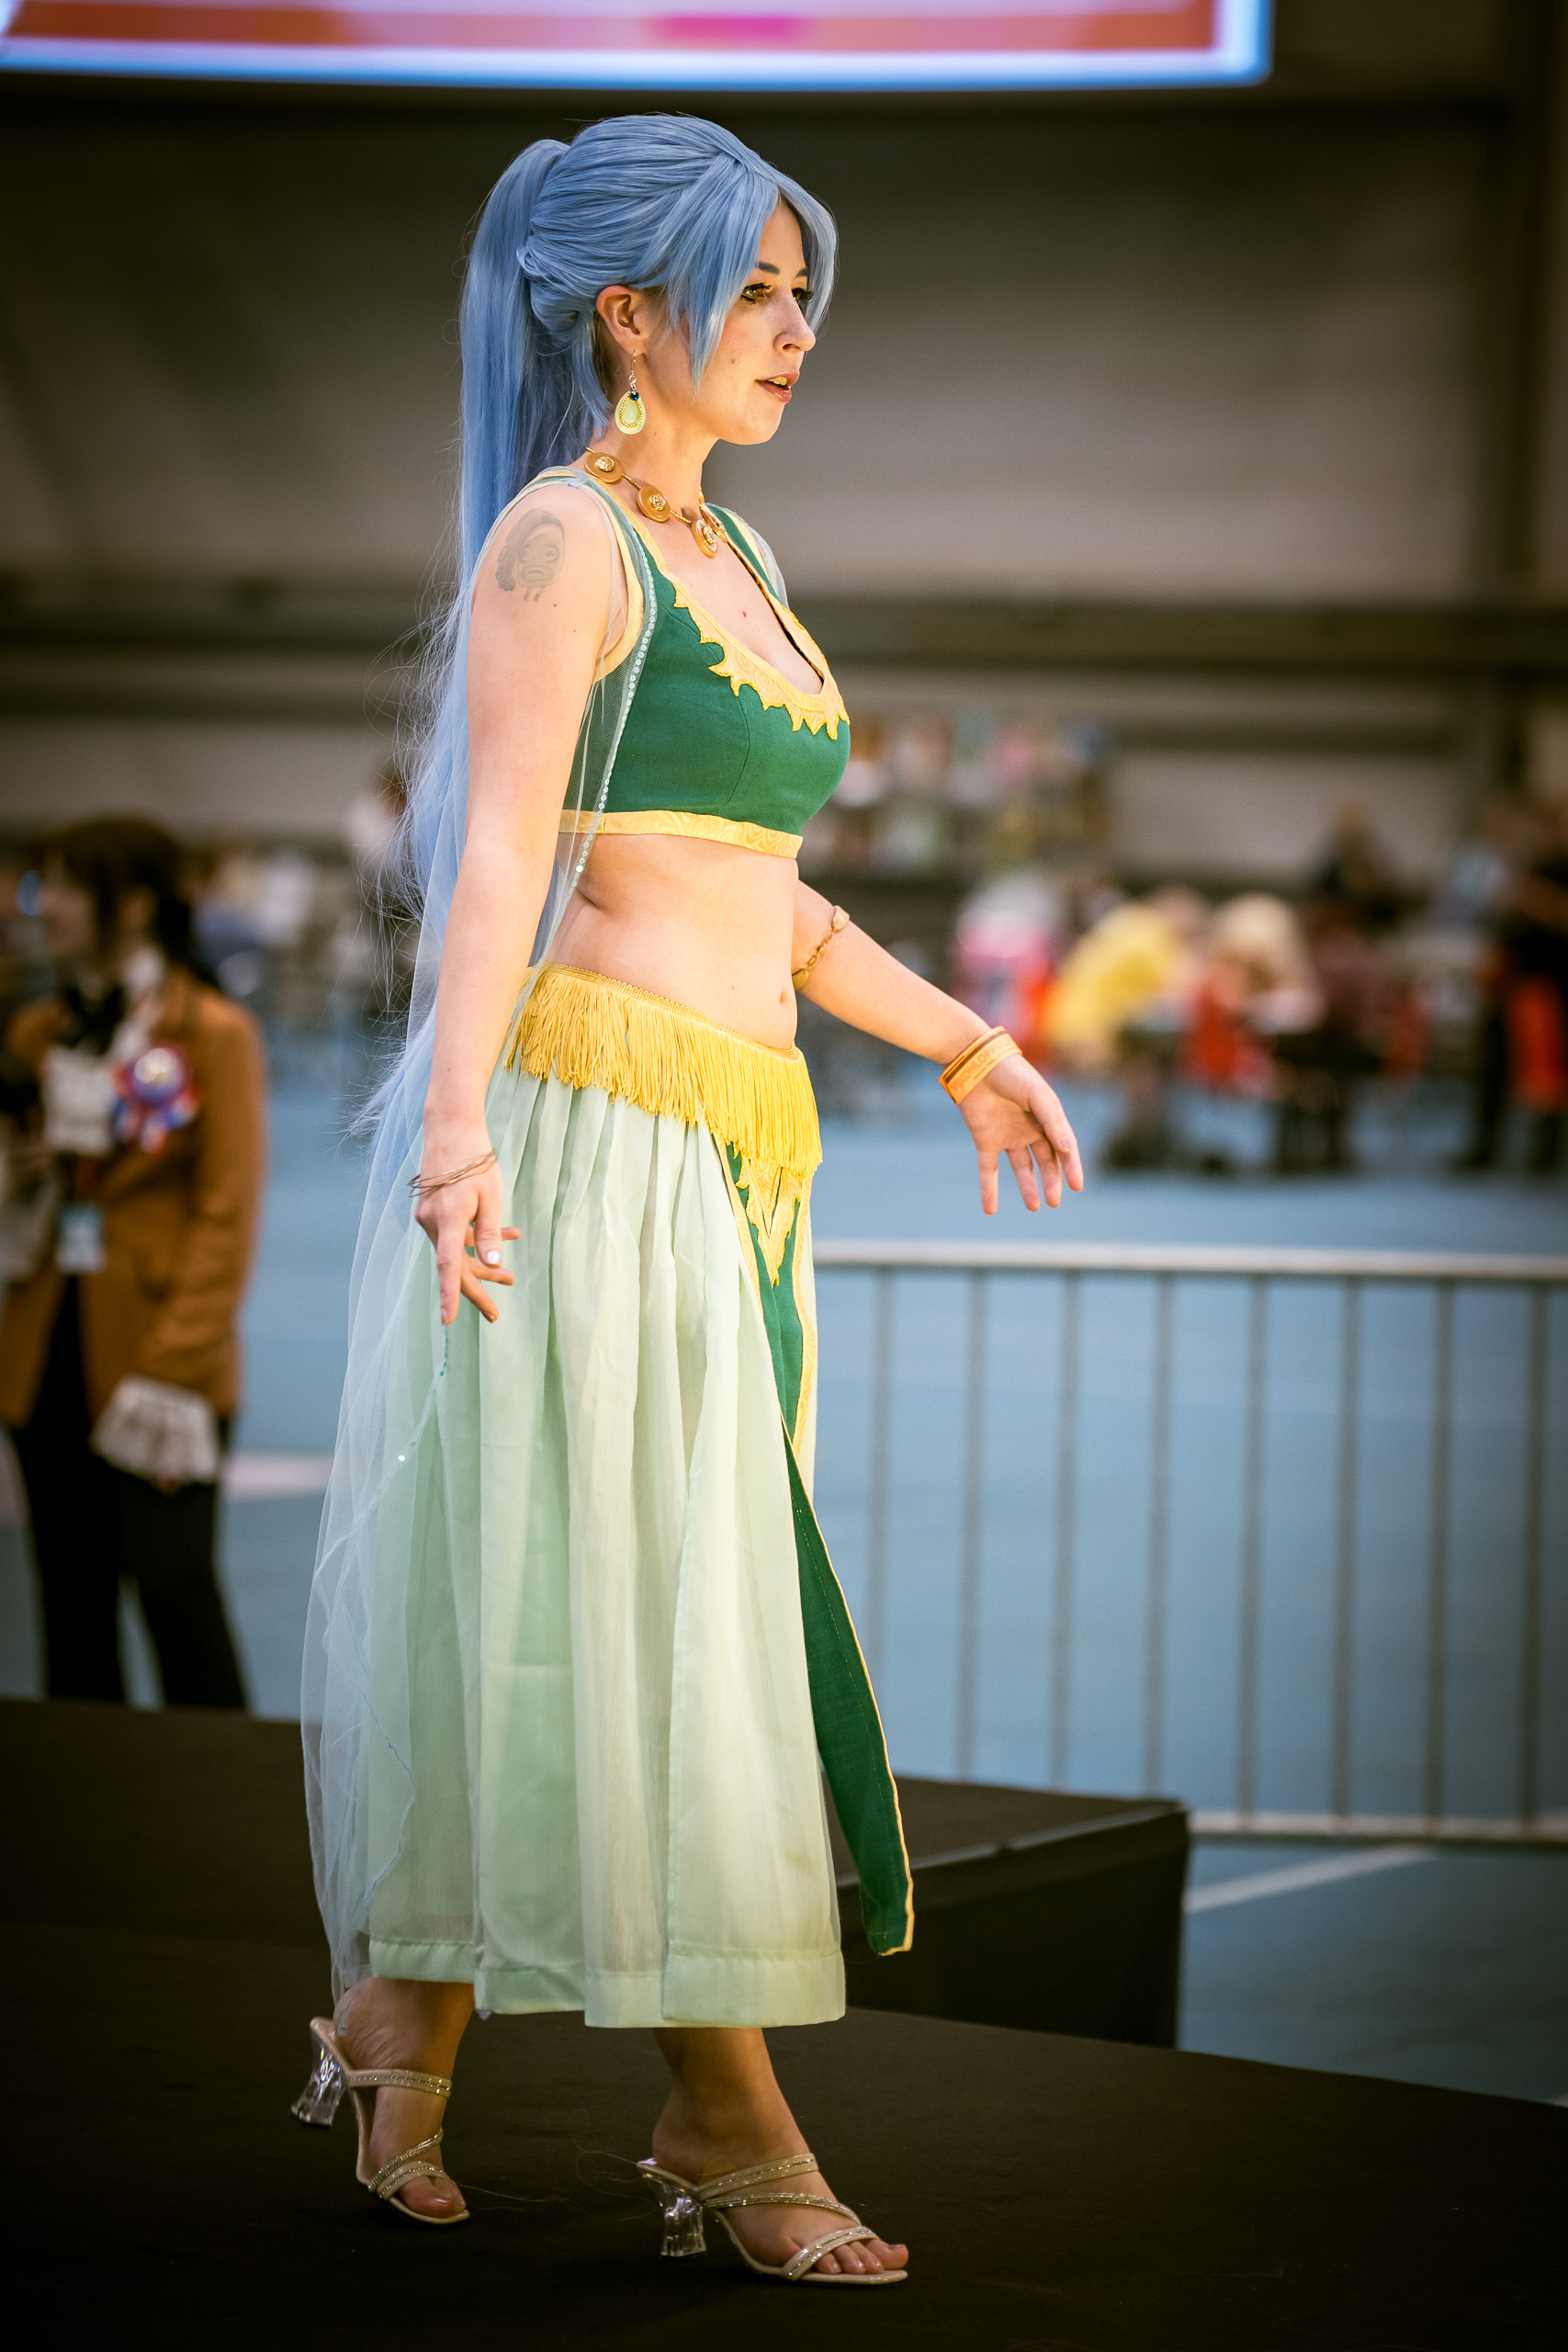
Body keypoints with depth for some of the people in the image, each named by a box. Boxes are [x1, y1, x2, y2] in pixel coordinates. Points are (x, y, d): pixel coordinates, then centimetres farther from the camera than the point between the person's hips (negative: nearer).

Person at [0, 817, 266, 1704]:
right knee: (72, 1603, 9)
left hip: (156, 1351, -6)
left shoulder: (213, 1034, -5)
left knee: (174, 1589, -8)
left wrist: (175, 1370, -15)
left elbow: (228, 1215, -9)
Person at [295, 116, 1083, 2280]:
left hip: (734, 1159, 8)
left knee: (526, 1608, 11)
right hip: (587, 1126, -8)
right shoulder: (562, 539, -8)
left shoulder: (728, 557, 19)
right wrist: (457, 1116, -31)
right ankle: (735, 2130, -2)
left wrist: (965, 1049, 28)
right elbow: (500, 858, -19)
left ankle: (399, 2022, 20)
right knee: (617, 1602, -5)